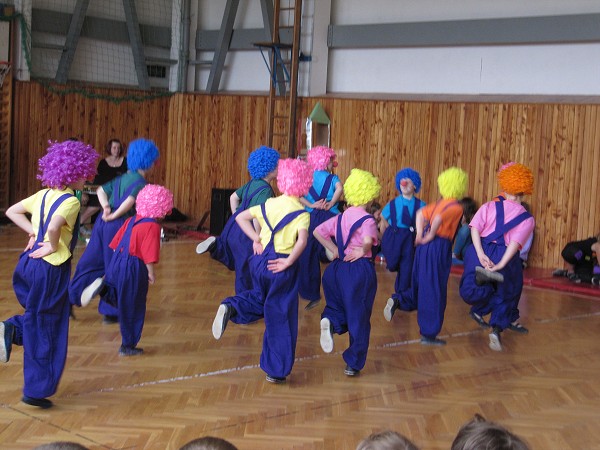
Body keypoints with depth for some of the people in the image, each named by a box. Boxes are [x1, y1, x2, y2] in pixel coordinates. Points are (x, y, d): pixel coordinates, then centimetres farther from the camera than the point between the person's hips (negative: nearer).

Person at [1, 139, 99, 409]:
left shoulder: (43, 195, 9)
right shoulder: (70, 202, -14)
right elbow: (54, 227, -33)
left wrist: (34, 233, 10)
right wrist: (52, 246, -15)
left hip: (29, 263, 7)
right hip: (51, 268, -7)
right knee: (47, 329, 4)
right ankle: (37, 391, 10)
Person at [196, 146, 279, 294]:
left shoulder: (252, 183, 8)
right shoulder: (266, 190, -18)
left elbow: (233, 197, 21)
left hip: (234, 226, 8)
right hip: (245, 234, -8)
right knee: (246, 273, 5)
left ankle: (215, 245, 6)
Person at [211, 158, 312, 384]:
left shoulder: (269, 204, 6)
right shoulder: (302, 213, -7)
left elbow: (241, 217, 8)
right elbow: (302, 240, -24)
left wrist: (256, 238, 8)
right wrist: (288, 262, -15)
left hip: (261, 260, 4)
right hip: (282, 267, -4)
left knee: (259, 300, 30)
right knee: (280, 319, 7)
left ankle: (231, 308, -3)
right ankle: (276, 371, 12)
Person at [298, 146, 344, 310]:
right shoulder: (332, 178, 2)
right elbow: (339, 189, -20)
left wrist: (311, 205, -9)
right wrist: (330, 205, -11)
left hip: (311, 220, 2)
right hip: (330, 218, -2)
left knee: (308, 256, 7)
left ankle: (313, 295, 9)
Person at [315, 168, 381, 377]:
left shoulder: (340, 217, 7)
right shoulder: (367, 220, -11)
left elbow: (317, 232, 10)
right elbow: (367, 241, -30)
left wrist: (334, 250, 10)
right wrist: (363, 251, -10)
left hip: (339, 267, 5)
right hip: (361, 269, -5)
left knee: (339, 306, 21)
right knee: (359, 318, 7)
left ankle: (330, 320, -16)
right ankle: (354, 364, 13)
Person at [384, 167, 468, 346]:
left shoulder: (440, 203, 14)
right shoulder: (456, 207, -11)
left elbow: (420, 213, 16)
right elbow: (438, 219, -26)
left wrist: (420, 234, 9)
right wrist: (430, 237, -13)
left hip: (425, 247, 8)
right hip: (439, 248, -8)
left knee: (422, 287, 21)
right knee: (434, 293, 1)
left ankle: (400, 301, -2)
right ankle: (429, 334, 8)